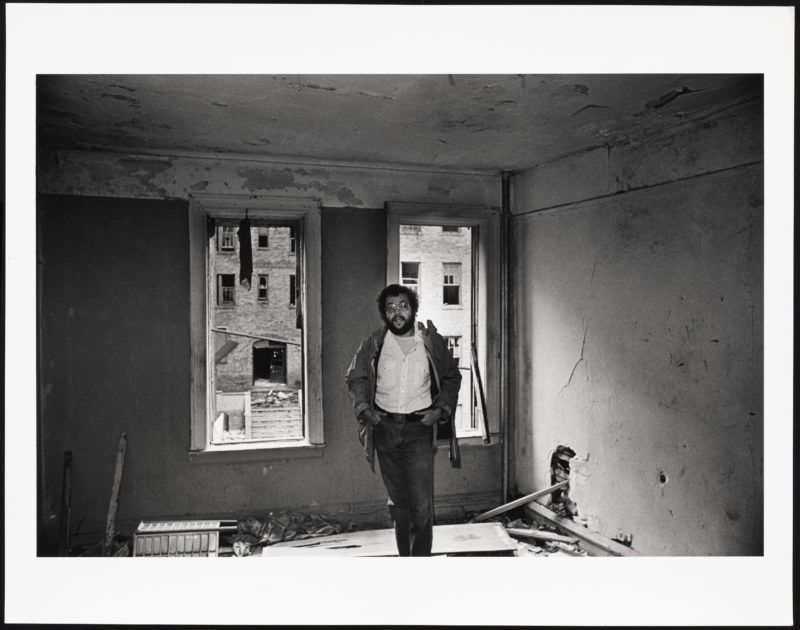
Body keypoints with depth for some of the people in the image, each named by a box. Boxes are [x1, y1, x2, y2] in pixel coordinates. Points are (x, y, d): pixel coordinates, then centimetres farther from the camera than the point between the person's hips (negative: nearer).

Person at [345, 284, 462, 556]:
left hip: (419, 427, -2)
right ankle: (404, 555, 26)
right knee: (397, 500, 13)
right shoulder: (373, 344, 1)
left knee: (422, 504, -8)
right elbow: (356, 379, 10)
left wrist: (441, 409, -5)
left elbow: (451, 378, 9)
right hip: (385, 427, 2)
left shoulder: (432, 342, -1)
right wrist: (364, 408, -6)